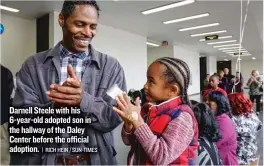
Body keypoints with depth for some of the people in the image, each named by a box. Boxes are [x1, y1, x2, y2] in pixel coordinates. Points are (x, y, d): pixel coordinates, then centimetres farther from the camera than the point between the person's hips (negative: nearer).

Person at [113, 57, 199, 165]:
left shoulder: (182, 117, -23)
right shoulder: (148, 109, -6)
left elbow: (161, 158, -30)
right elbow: (129, 141, 0)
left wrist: (137, 120, -32)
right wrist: (128, 122, -20)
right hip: (137, 162, 5)